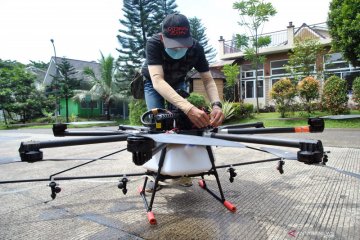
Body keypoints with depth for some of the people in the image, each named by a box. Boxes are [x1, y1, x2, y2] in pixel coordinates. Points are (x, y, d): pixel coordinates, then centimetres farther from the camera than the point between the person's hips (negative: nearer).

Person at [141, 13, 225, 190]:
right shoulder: (154, 43, -40)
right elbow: (158, 81, -52)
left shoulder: (196, 48, -30)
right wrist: (188, 107, -66)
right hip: (153, 83, -2)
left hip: (178, 82, 2)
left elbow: (208, 79, -25)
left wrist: (216, 104, -47)